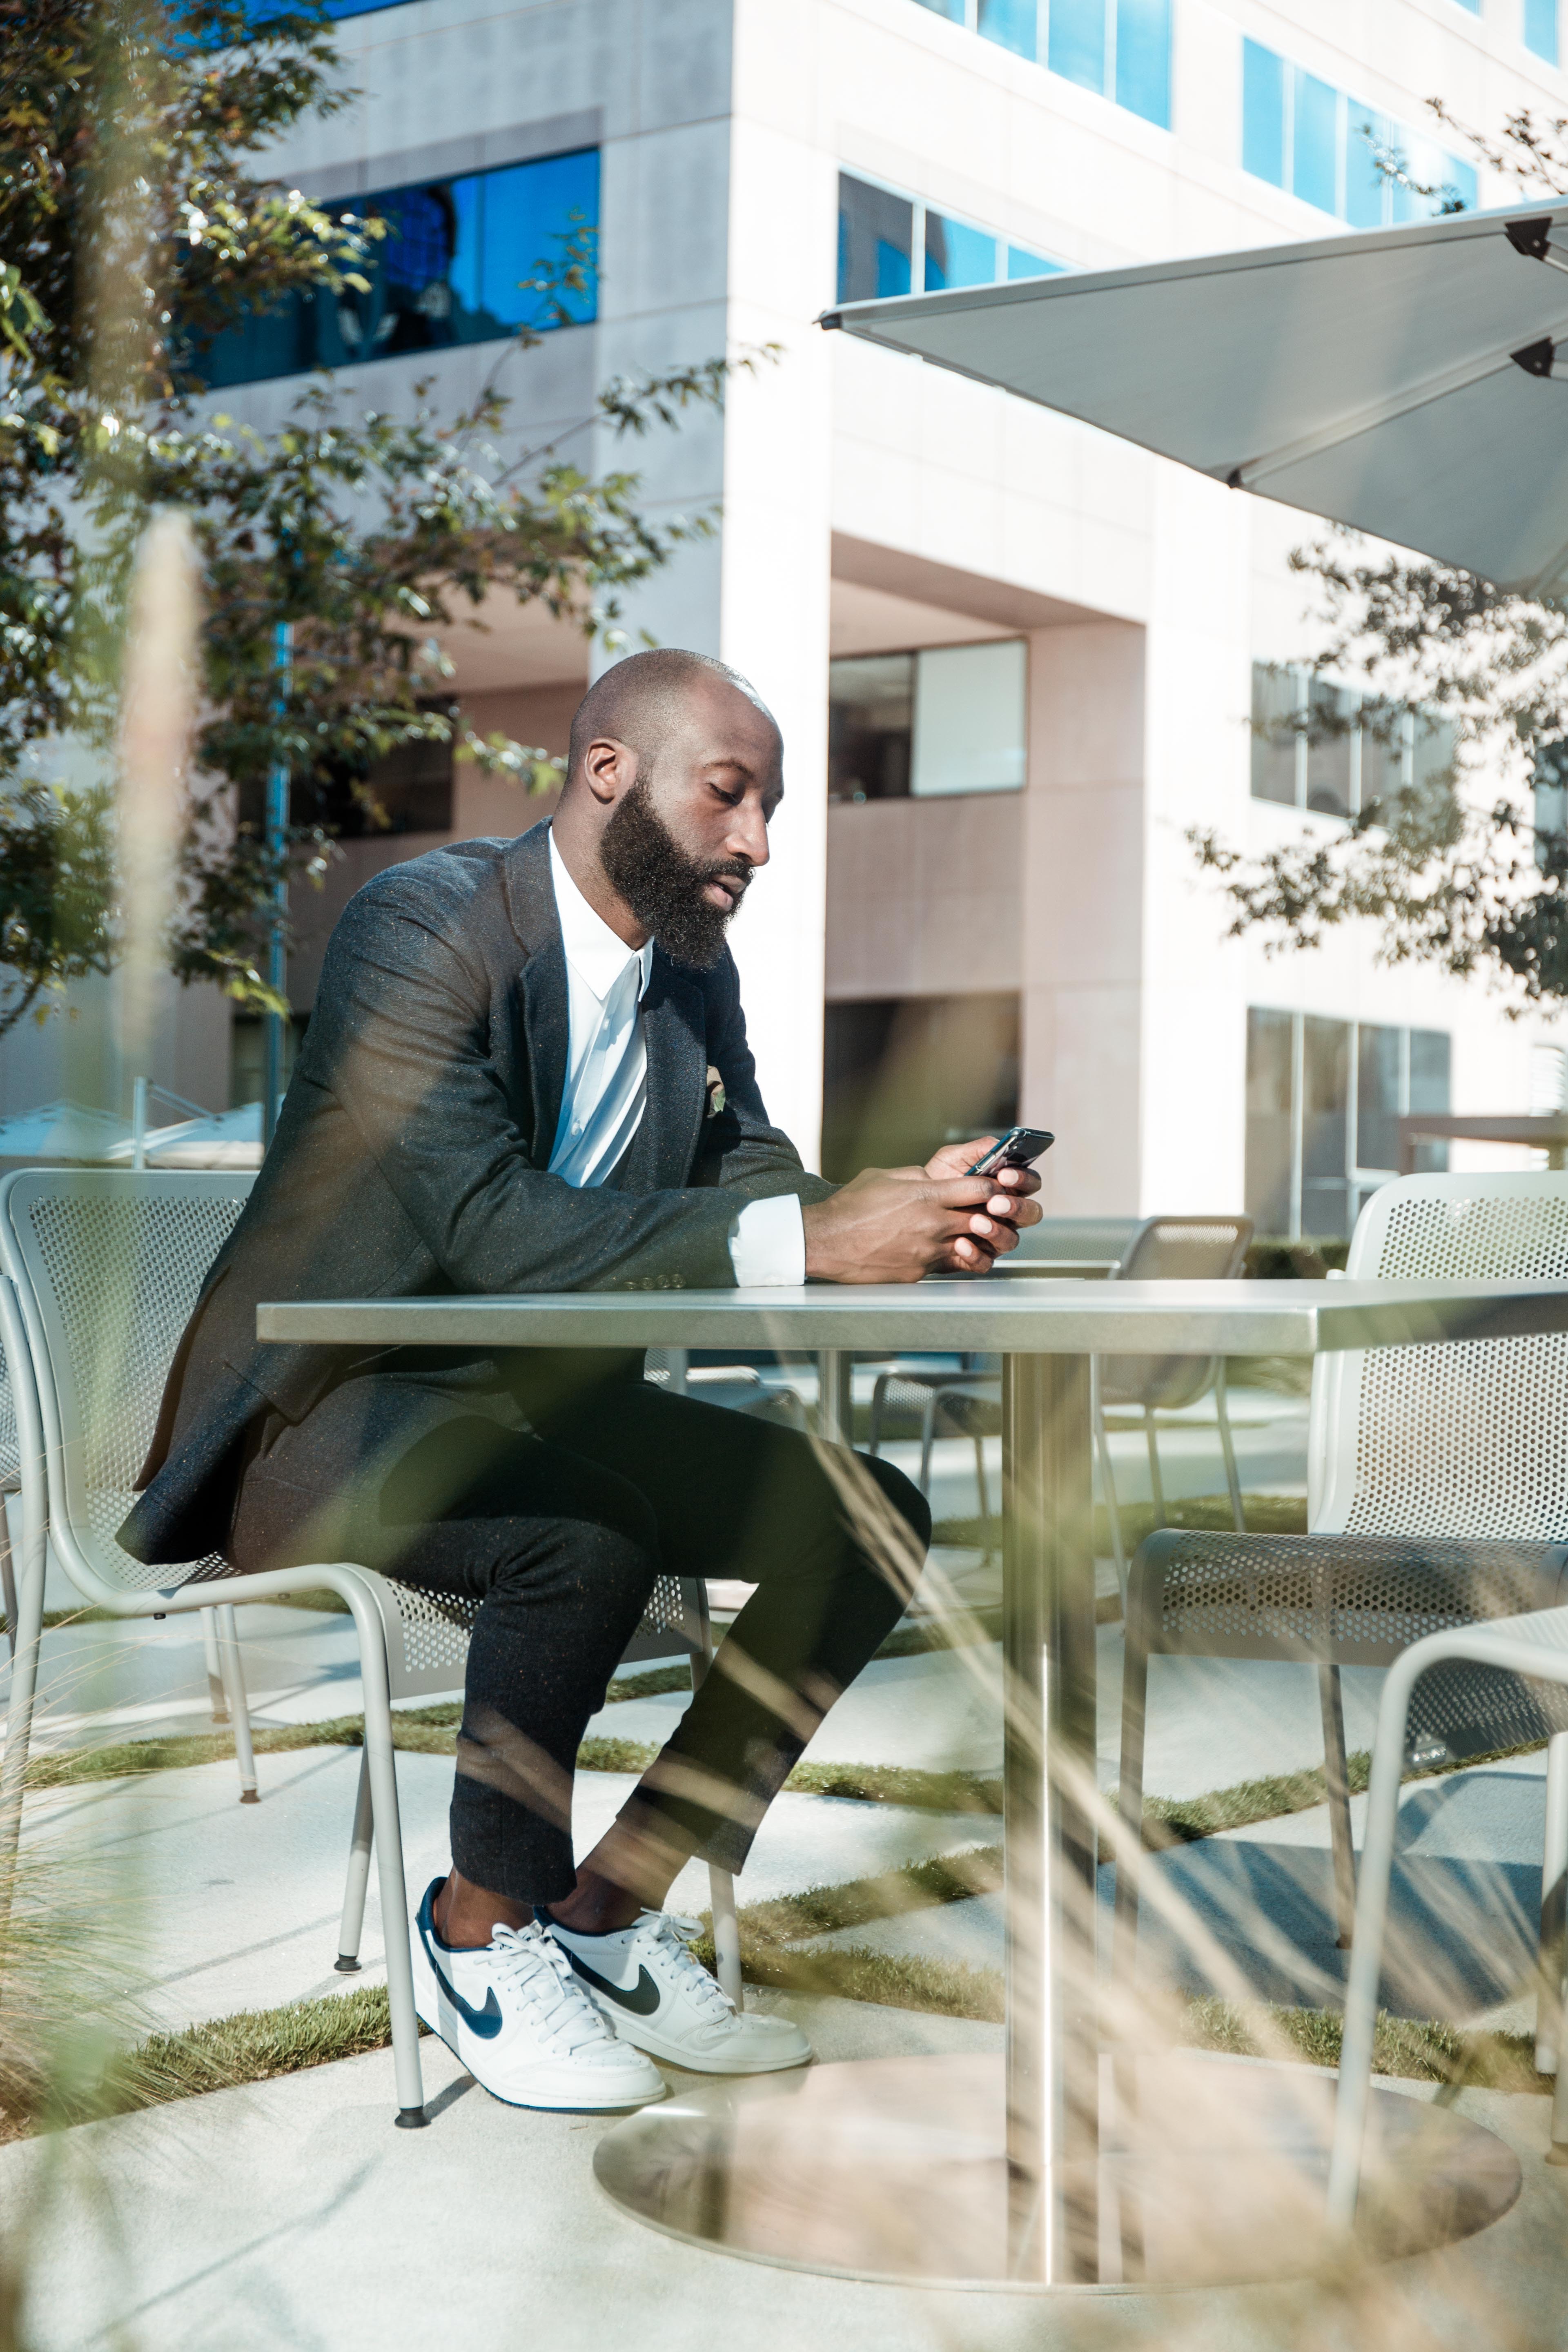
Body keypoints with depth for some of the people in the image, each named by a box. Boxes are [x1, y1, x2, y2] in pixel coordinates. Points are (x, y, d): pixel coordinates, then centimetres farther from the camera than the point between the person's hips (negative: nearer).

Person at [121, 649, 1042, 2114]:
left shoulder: (694, 969, 8)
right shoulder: (422, 925, -19)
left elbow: (750, 1181, 6)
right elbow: (483, 1222, -31)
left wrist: (912, 1212, -17)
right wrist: (808, 1242, -35)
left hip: (535, 1405, 8)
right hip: (328, 1415, -8)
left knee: (867, 1520, -7)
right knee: (588, 1533, -36)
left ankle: (609, 1910, 0)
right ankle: (480, 1931, -11)